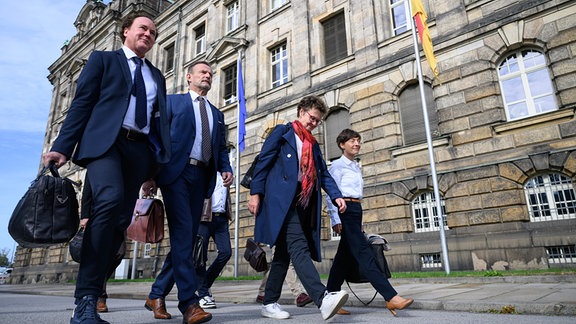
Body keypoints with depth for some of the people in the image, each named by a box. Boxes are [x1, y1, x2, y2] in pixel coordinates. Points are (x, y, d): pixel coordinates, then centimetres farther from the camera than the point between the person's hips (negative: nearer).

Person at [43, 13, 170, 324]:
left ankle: (90, 295, 5)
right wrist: (63, 146, -7)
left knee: (121, 220, -4)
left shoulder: (157, 75, 26)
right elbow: (82, 103, 4)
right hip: (105, 141, -4)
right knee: (110, 200, -28)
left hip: (139, 148, 5)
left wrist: (159, 159, 5)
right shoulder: (103, 59, 14)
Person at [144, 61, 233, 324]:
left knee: (186, 237, 5)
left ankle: (157, 295, 19)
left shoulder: (217, 114, 25)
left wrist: (226, 169, -1)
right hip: (176, 172, -5)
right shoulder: (172, 101, 12)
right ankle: (189, 302, -13)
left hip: (201, 177, 5)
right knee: (182, 233, -15)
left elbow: (221, 149, 20)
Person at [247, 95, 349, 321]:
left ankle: (269, 303, 16)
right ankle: (323, 299, -31)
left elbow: (324, 174, 18)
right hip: (282, 200, -7)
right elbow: (263, 161, 0)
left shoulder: (313, 145, 26)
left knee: (284, 253, 8)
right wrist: (256, 192, -9)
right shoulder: (282, 132, 8)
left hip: (304, 204, 7)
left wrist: (336, 196, 1)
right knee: (299, 247, -19)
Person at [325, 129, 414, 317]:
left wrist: (359, 222, 20)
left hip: (356, 210, 9)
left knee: (345, 256, 8)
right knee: (364, 253, -14)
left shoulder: (356, 167, 21)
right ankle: (391, 298, -19)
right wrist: (335, 219, -18)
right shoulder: (337, 165, -3)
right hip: (345, 210, -9)